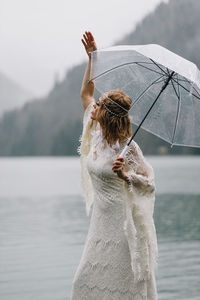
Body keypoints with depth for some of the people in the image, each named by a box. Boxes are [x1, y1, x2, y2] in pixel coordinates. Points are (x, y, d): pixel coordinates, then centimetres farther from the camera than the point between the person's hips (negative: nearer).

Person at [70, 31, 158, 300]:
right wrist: (92, 57, 12)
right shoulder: (95, 134, 3)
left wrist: (125, 175, -28)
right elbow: (85, 93, 15)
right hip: (101, 222, 7)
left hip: (123, 225, -7)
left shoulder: (127, 148, -16)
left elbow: (150, 186, -11)